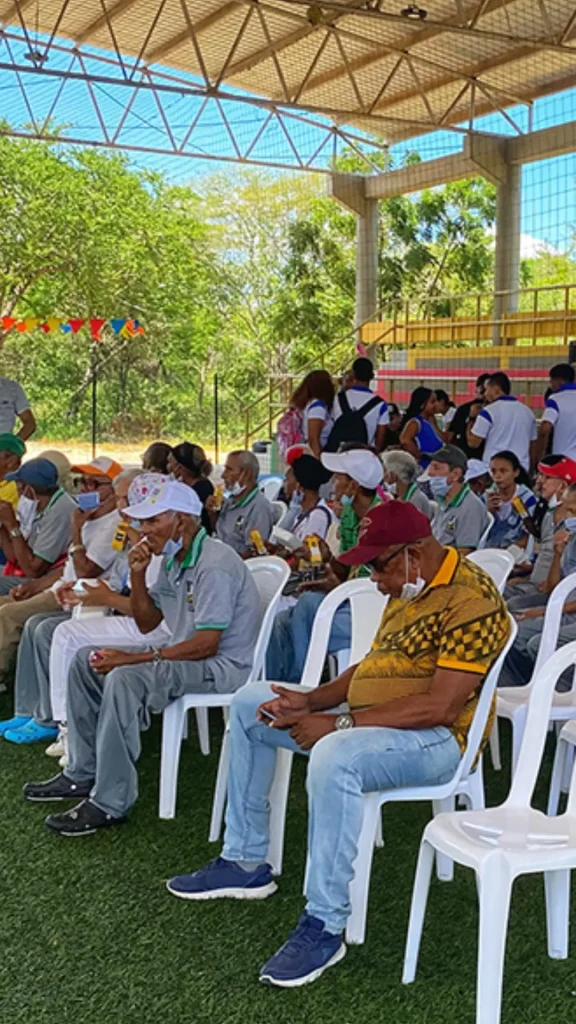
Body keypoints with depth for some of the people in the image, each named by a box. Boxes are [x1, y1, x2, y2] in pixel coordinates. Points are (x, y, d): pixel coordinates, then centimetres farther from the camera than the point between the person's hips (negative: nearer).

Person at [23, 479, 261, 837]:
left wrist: (132, 658, -23)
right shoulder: (173, 560, 9)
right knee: (86, 661, 8)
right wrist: (138, 575, -3)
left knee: (125, 679, -32)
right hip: (188, 657, 11)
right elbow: (147, 623, 15)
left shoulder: (214, 565, -22)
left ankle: (111, 803, -23)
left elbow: (206, 645, -26)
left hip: (225, 665, -11)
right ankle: (83, 774, 14)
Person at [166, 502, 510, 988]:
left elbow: (442, 707, -27)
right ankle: (245, 862, 15)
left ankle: (324, 927, -26)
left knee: (335, 756, -40)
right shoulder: (409, 588, 10)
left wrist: (340, 723, -25)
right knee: (250, 702, 13)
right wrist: (311, 700, 0)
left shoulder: (469, 599, -21)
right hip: (367, 720, 11)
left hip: (436, 739, -10)